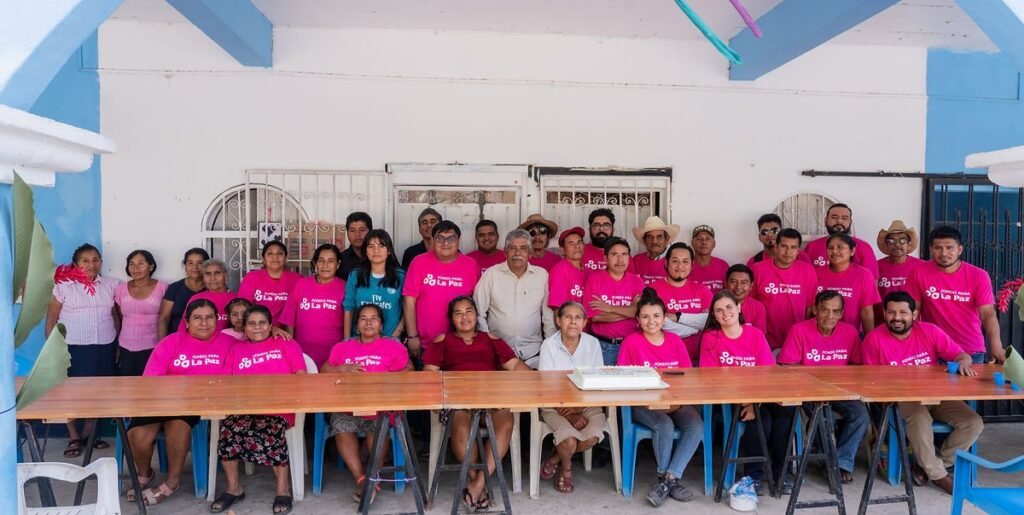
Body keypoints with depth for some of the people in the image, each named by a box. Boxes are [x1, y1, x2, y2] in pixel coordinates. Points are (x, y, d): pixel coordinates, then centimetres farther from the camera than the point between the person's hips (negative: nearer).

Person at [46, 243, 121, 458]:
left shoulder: (111, 285, 7)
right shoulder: (63, 286, -1)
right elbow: (51, 320, 1)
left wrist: (119, 345, 8)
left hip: (104, 348, 2)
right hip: (72, 348, -2)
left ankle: (89, 434, 23)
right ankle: (74, 437, 17)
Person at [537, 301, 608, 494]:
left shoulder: (593, 343, -3)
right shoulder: (549, 345, -8)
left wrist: (578, 408, -16)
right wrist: (569, 414, -18)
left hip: (587, 403, 2)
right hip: (555, 405, -2)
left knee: (593, 437, -25)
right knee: (569, 440, -26)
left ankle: (555, 458, 6)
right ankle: (566, 469, 13)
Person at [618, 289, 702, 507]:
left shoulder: (675, 341, 7)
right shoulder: (631, 342, -4)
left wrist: (677, 402, -11)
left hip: (675, 403, 4)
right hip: (643, 404, -3)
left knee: (696, 425, -25)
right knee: (664, 425, -32)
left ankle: (667, 479, -18)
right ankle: (670, 478, -9)